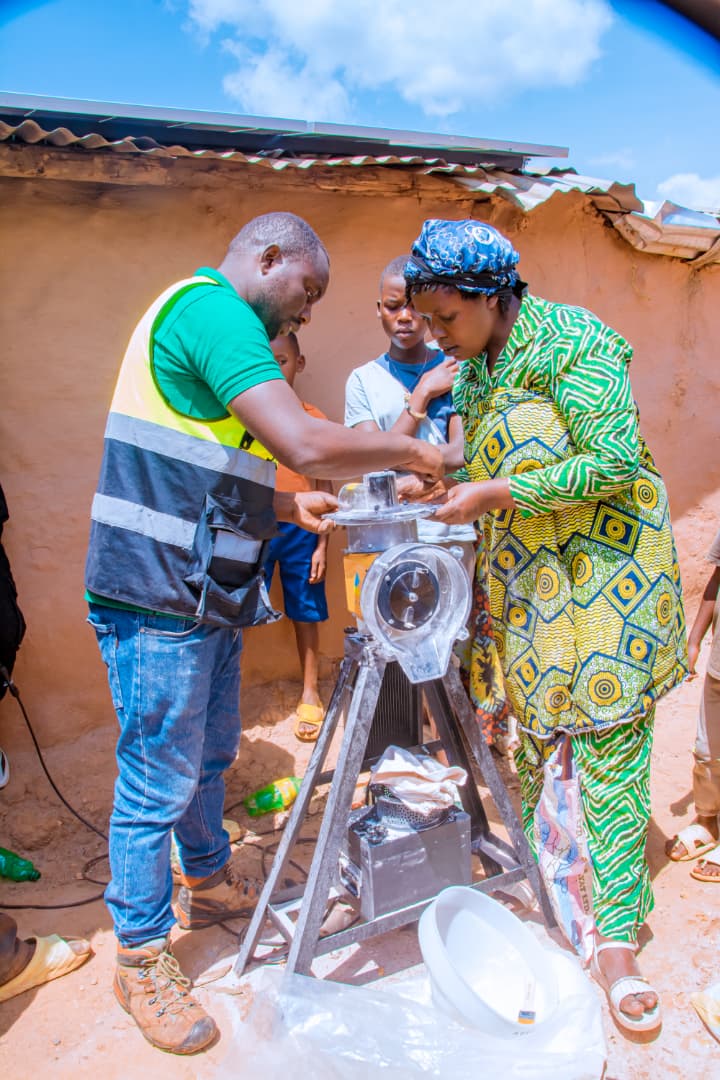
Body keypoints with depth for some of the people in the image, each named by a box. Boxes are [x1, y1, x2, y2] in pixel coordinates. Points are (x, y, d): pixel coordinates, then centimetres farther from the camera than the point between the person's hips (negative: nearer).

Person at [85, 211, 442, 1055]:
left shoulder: (203, 318, 20)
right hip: (161, 598, -10)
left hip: (205, 597, 10)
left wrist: (287, 505, 12)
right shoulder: (211, 308, -14)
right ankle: (141, 958, 22)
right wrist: (408, 451, -12)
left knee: (209, 757, 23)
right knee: (158, 782, 3)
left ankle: (208, 885, 43)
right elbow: (305, 443, -27)